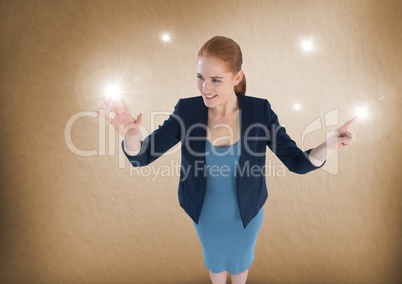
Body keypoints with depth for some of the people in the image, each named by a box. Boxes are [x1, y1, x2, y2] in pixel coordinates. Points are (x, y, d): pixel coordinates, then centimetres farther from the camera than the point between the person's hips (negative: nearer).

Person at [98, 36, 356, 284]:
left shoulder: (260, 110, -24)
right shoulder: (187, 110, -23)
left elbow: (297, 162, -19)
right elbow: (141, 157, -22)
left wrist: (328, 146, -42)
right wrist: (131, 135, -46)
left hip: (245, 211, 0)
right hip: (207, 211, 1)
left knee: (240, 258, 28)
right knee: (214, 257, 29)